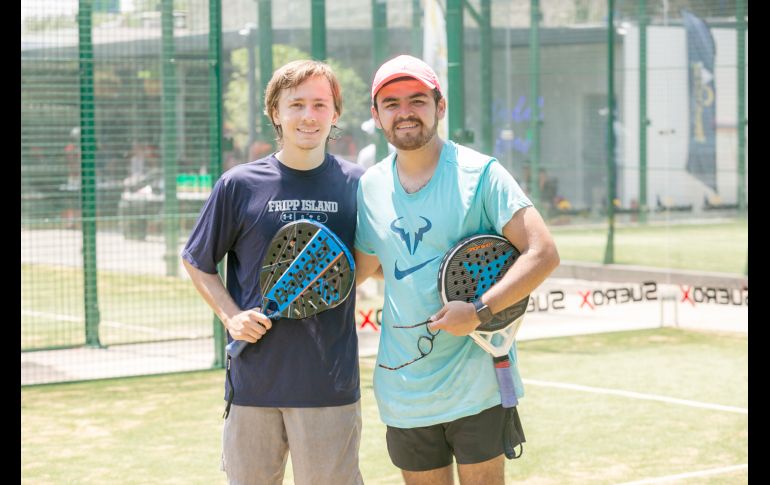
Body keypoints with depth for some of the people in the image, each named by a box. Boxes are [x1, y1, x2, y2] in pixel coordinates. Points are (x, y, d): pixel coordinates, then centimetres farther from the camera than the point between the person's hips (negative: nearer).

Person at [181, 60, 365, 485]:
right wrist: (231, 316, -3)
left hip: (331, 385, 0)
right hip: (253, 381, 1)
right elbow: (196, 262, 11)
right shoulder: (239, 185, 1)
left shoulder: (358, 185, 2)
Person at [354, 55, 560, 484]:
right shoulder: (370, 187, 6)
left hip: (476, 383, -4)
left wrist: (479, 311, -22)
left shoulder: (480, 173, -8)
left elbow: (543, 254, -13)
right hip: (404, 392, 4)